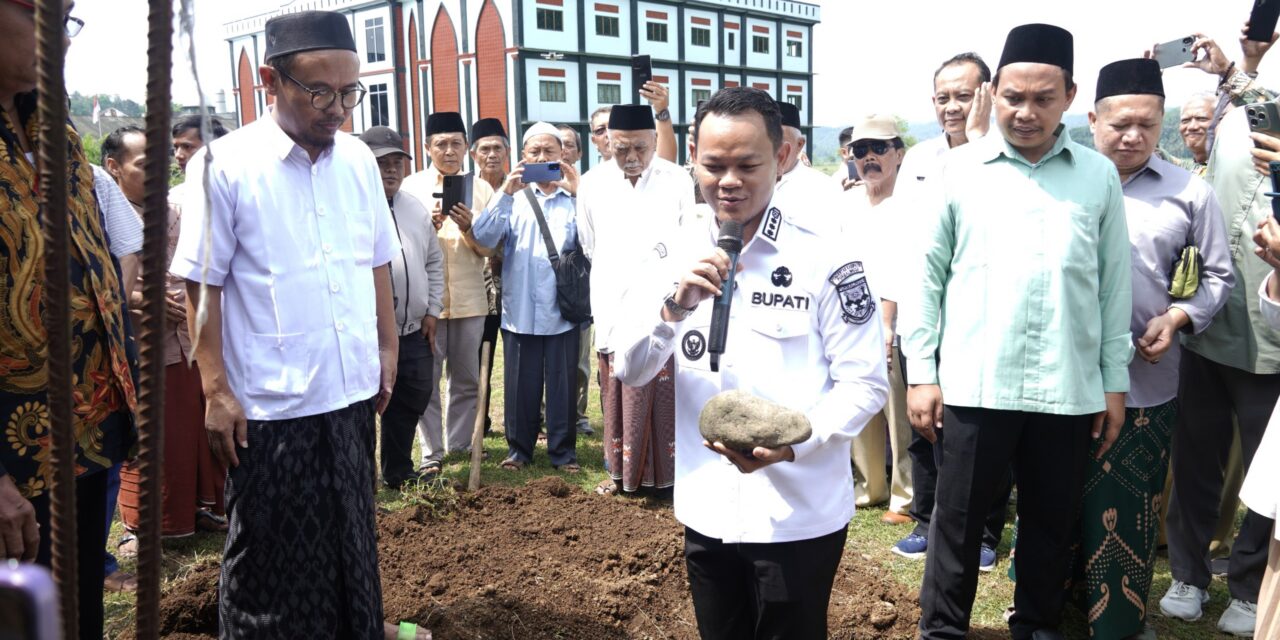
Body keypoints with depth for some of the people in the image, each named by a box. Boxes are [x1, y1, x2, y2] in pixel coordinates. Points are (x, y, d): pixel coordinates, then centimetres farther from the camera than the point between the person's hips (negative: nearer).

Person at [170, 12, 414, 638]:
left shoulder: (358, 160, 5)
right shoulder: (225, 165, -10)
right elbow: (203, 287, -9)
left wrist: (387, 350, 12)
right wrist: (215, 392, -10)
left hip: (353, 395, 5)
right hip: (269, 406, -5)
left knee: (352, 544, 19)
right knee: (271, 562, 10)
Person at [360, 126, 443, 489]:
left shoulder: (416, 209, 12)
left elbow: (434, 262, 19)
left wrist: (432, 311, 11)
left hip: (413, 333, 7)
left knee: (410, 405, 17)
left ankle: (399, 474, 35)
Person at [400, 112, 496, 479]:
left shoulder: (481, 189, 8)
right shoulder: (411, 187, 4)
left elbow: (489, 249, 4)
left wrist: (469, 229, -16)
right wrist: (429, 225, -16)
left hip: (469, 299, 2)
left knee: (467, 378, 10)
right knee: (427, 380, 1)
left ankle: (460, 445, 23)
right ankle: (432, 454, 9)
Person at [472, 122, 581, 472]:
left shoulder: (575, 197, 5)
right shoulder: (513, 198, 8)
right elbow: (483, 237, -7)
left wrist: (578, 194, -20)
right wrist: (506, 192, -17)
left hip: (562, 311, -1)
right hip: (519, 311, 1)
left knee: (562, 384, 6)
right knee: (521, 384, 9)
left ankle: (564, 451, 18)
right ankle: (519, 448, 23)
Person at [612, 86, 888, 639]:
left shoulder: (826, 261, -11)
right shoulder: (673, 256, -1)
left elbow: (865, 383, -10)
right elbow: (629, 371, -3)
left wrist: (792, 444, -25)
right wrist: (675, 306, -20)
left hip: (800, 516, -3)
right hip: (706, 512, 4)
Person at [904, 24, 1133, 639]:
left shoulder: (1099, 175, 5)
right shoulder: (959, 168, 1)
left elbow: (1115, 284, 8)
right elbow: (928, 274, 1)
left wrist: (1115, 380, 7)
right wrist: (921, 372, -2)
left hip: (1070, 389, 2)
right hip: (974, 384, -1)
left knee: (1051, 522, 15)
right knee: (958, 520, 8)